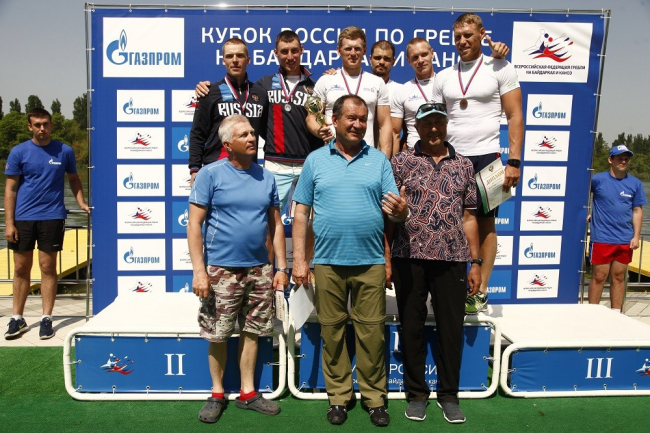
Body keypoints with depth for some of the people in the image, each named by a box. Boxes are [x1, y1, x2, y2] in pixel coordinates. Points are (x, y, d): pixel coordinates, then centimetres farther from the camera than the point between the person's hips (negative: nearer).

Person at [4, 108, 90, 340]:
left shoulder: (65, 151, 2)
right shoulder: (19, 152, 1)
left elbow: (73, 179, 15)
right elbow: (10, 188, 2)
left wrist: (81, 203, -1)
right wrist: (9, 222, -4)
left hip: (52, 217, -1)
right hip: (23, 218, 1)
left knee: (47, 267, 4)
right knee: (21, 268, 9)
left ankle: (46, 319, 13)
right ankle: (17, 319, 21)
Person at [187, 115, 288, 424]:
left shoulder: (266, 177, 7)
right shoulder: (211, 174, -6)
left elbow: (276, 225, 10)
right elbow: (194, 224, -8)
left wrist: (282, 267, 5)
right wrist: (199, 270, -15)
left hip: (259, 269, 4)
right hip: (221, 269, -4)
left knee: (251, 331, 12)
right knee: (218, 335, 7)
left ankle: (248, 393, 27)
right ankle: (217, 394, 26)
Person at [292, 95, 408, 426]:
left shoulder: (379, 160, 7)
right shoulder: (315, 160, 6)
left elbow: (395, 210, 3)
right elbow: (301, 213, 5)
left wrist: (401, 210, -22)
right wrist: (298, 259, -1)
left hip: (371, 262, 0)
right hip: (327, 262, 0)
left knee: (371, 331, 6)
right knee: (332, 331, 9)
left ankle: (374, 398, 22)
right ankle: (338, 397, 25)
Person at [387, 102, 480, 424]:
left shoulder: (463, 165, 10)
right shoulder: (401, 161, 3)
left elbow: (468, 217, 11)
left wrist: (476, 262, 8)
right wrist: (385, 258, -4)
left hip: (452, 259, 2)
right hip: (409, 257, -2)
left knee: (452, 328, 8)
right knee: (412, 328, 8)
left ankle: (449, 395, 26)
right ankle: (416, 394, 25)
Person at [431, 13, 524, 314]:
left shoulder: (500, 69, 4)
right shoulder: (443, 77, 14)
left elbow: (515, 117, 0)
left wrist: (514, 161, -10)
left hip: (485, 156, -3)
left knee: (485, 223, 1)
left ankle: (481, 291, 8)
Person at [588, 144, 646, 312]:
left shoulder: (635, 183, 5)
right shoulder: (598, 179, -5)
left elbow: (637, 211, 7)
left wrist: (636, 236, 2)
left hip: (625, 240, 3)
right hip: (602, 239, -3)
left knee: (619, 277, 11)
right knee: (599, 277, 1)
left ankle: (616, 314, 21)